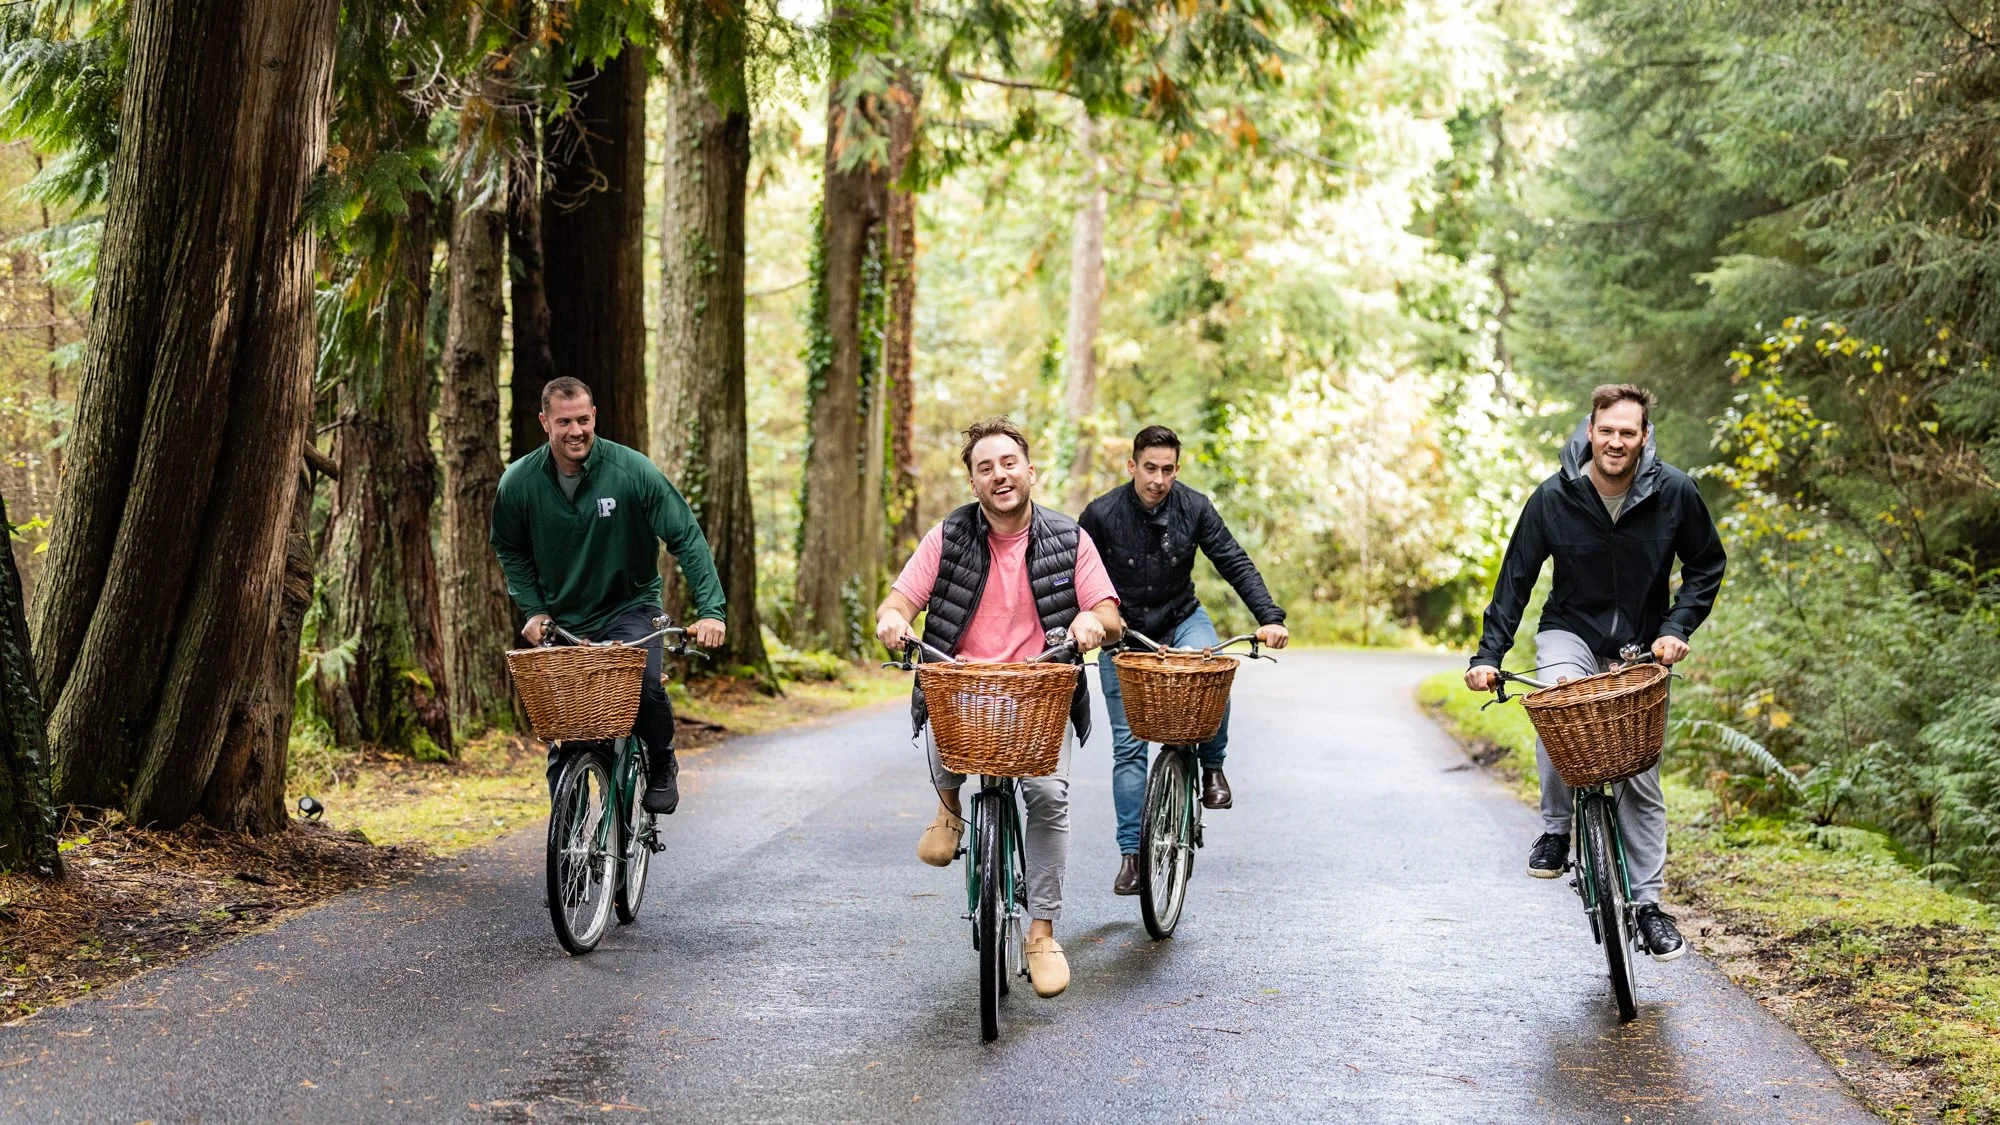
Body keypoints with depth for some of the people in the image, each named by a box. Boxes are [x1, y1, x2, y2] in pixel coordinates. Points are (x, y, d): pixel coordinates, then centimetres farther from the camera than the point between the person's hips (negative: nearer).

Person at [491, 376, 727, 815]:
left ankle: (662, 766, 3)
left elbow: (687, 537, -13)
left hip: (629, 609, -2)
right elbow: (509, 549, 10)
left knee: (644, 686, -27)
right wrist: (533, 609, -2)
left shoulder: (632, 471, -16)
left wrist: (711, 610, -21)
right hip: (560, 622, 3)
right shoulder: (518, 482, -8)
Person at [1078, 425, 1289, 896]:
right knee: (1128, 744, -4)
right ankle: (1131, 852, 2)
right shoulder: (1101, 514, -14)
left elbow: (1235, 563, -10)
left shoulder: (1194, 508, -11)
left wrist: (1270, 618, -22)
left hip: (1181, 619, 1)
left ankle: (1212, 767, -9)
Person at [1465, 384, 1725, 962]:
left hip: (1641, 647, 1)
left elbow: (1707, 566, 1)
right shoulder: (1554, 497, -14)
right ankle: (1555, 829, -12)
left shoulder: (1674, 492, -13)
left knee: (1641, 779, 1)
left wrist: (1677, 629, -13)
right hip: (1570, 631, -1)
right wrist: (1489, 654, -15)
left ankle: (1648, 903, 12)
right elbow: (1516, 578, -6)